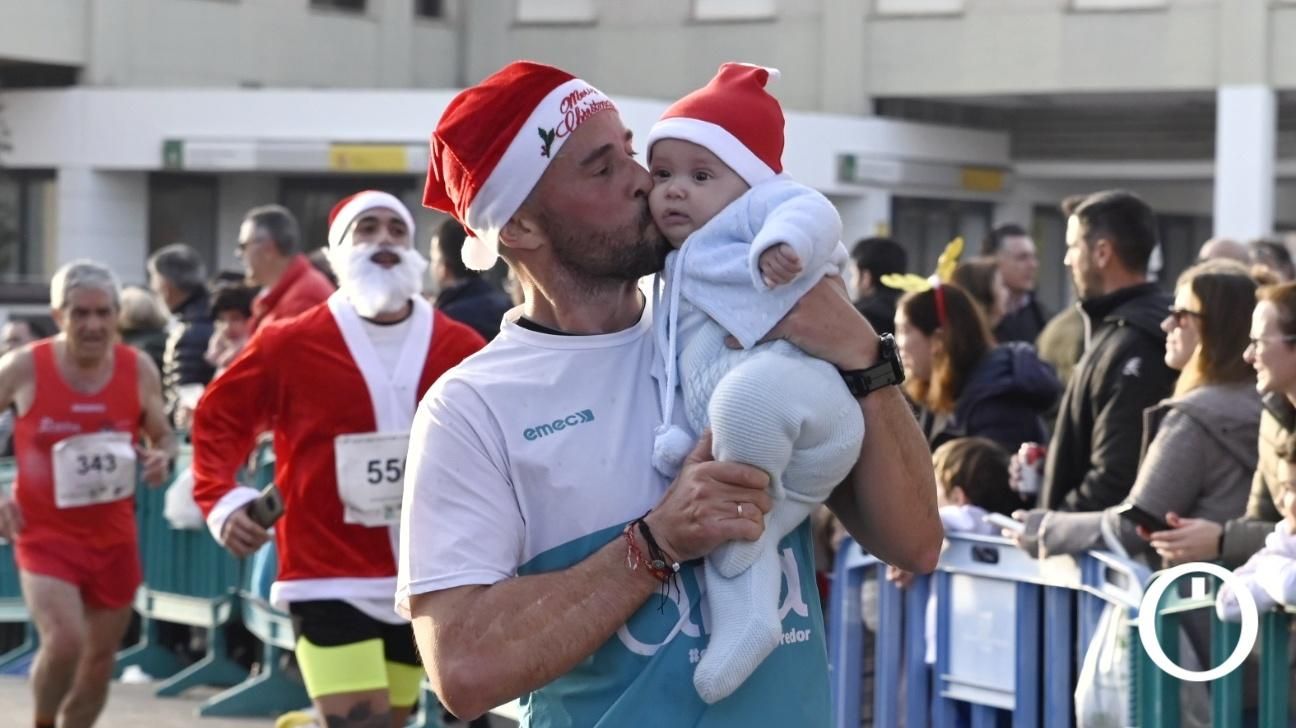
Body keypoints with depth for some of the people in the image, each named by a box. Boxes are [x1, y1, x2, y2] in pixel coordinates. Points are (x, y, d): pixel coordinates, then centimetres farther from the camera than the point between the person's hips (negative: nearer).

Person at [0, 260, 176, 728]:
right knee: (64, 642, -21)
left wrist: (163, 457, -13)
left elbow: (164, 435, 11)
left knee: (100, 658, 10)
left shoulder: (139, 370, -3)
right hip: (45, 534, -3)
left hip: (114, 536, 4)